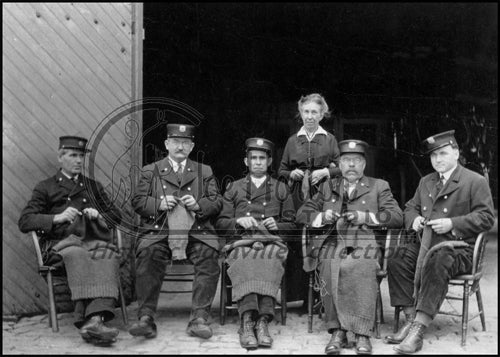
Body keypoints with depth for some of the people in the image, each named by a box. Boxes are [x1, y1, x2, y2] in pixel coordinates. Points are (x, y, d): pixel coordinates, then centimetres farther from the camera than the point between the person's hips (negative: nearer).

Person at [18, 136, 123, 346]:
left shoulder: (94, 186, 30)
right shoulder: (46, 187, 20)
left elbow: (116, 216, 30)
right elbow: (24, 222, 9)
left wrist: (98, 215, 7)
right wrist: (57, 218, -7)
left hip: (93, 241, 2)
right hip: (60, 244, -2)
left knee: (109, 255, -35)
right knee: (77, 255, -39)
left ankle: (95, 319, -50)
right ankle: (89, 320, -48)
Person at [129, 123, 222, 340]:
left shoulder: (205, 172, 22)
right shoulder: (150, 171, 20)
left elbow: (217, 203, 15)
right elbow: (137, 201, 11)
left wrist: (199, 205, -6)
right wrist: (158, 204, -9)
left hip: (197, 232, 1)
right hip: (158, 232, 0)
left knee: (209, 256, -30)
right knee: (147, 255, -32)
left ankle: (199, 318, -28)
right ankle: (146, 318, -28)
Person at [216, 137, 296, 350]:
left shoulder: (281, 189, 24)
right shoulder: (233, 189, 24)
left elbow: (292, 225, 22)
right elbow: (220, 224, 17)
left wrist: (277, 225, 0)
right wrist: (239, 221, -4)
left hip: (272, 242, 0)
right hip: (241, 242, 0)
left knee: (270, 261, -38)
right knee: (244, 263, -37)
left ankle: (263, 321, -45)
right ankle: (247, 321, -47)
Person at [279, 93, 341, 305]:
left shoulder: (329, 140, 11)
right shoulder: (292, 141, 15)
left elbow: (341, 168, 8)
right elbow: (281, 170, 18)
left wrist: (325, 172, -9)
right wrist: (292, 174, -2)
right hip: (297, 199, 1)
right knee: (297, 245, -5)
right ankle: (301, 294, 2)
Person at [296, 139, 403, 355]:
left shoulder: (379, 186, 21)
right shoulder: (327, 187, 27)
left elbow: (397, 217, 9)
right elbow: (302, 213, 22)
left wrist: (367, 217, -6)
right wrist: (322, 217, 0)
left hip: (364, 243, -1)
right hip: (332, 243, 2)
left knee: (361, 268, -37)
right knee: (329, 267, -34)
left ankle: (362, 333, -32)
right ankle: (337, 331, -29)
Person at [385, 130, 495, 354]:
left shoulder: (475, 181, 2)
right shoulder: (425, 182, 23)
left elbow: (486, 217, -5)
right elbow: (410, 207, 29)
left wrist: (452, 224, -16)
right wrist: (414, 219, 3)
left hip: (459, 248, -6)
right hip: (425, 244, 6)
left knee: (435, 263, -38)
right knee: (396, 262, -22)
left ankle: (419, 329, -38)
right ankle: (411, 319, -18)